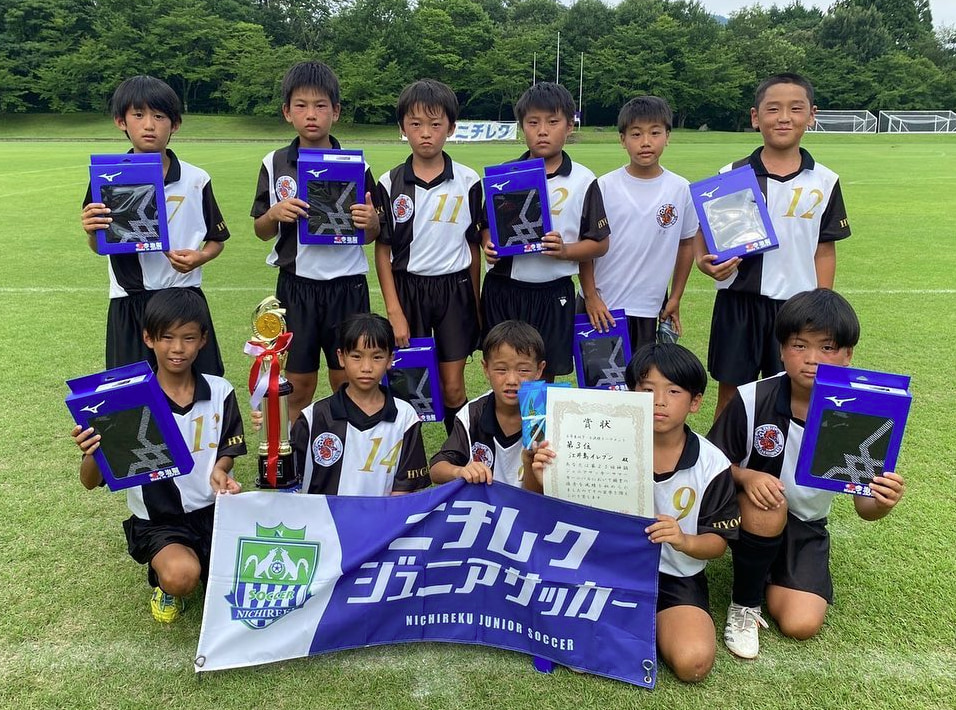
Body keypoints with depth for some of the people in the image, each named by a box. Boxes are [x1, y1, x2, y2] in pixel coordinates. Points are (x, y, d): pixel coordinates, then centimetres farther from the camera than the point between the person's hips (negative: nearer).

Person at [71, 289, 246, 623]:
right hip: (157, 521, -2)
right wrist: (92, 453, -30)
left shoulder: (220, 392, -4)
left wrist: (220, 472, -15)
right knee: (182, 576, -31)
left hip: (214, 510, 2)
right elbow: (90, 482, -7)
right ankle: (164, 574, 8)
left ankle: (209, 563, 16)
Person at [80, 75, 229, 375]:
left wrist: (200, 257, -12)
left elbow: (216, 240, 8)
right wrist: (91, 231, -16)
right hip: (129, 306, 0)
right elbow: (100, 247, 6)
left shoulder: (196, 180, -1)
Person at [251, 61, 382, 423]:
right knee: (298, 384, 9)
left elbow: (372, 235, 6)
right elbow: (261, 231, 9)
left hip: (347, 284, 0)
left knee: (347, 381, 7)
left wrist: (370, 221, -17)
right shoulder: (274, 164, 2)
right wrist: (275, 214, -13)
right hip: (296, 284, 1)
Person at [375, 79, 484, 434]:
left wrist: (474, 302, 7)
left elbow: (474, 246, 6)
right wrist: (394, 312, -6)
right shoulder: (389, 184, -2)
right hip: (408, 288, 0)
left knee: (453, 387, 4)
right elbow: (382, 250, -1)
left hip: (454, 288, 0)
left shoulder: (468, 182, -1)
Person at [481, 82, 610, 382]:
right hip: (502, 291, 1)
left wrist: (564, 250, -17)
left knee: (544, 377, 9)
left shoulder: (583, 180, -2)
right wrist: (489, 247, -9)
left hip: (552, 293, -1)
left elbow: (600, 244, 1)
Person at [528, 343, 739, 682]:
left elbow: (718, 541, -2)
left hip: (676, 576, 0)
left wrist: (686, 541, -25)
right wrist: (546, 483, -25)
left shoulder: (712, 464, -9)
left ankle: (649, 624, 7)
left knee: (692, 662, -23)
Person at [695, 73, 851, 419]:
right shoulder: (731, 175, -2)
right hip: (739, 301, -1)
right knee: (730, 392, 9)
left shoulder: (824, 182, 2)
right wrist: (705, 262, -18)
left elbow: (825, 250, 5)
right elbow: (705, 232, 4)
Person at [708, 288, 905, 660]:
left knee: (802, 625, -15)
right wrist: (747, 477, -29)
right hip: (749, 515, -1)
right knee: (770, 507, -36)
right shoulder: (752, 399, -20)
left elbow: (864, 506, -10)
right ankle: (744, 604, -9)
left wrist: (882, 503, -33)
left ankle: (765, 572, 20)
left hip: (805, 527, 2)